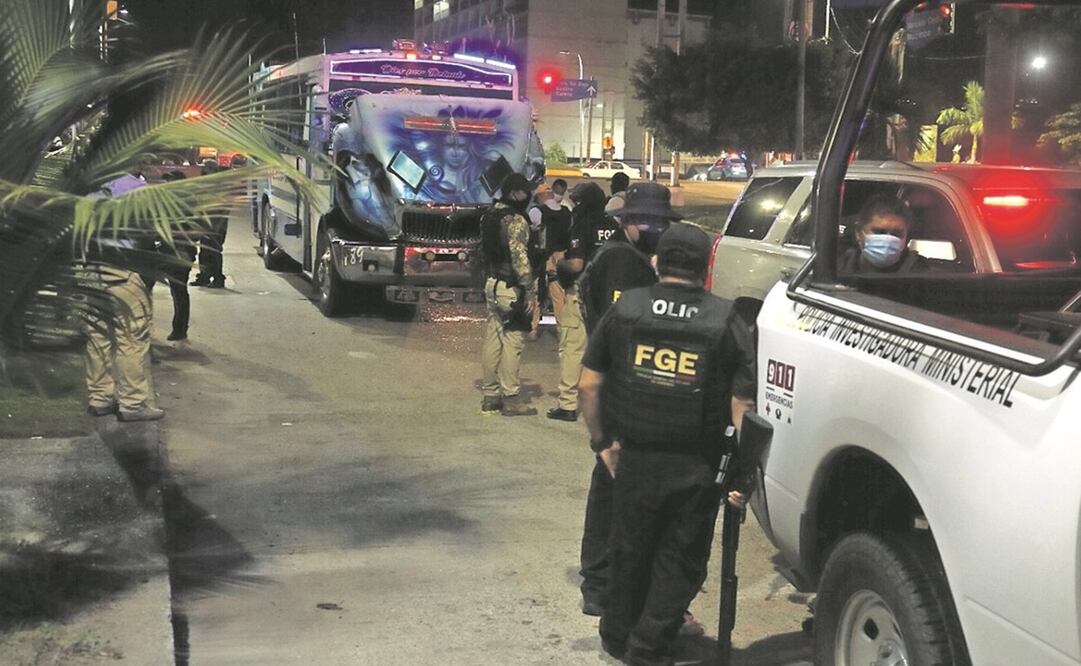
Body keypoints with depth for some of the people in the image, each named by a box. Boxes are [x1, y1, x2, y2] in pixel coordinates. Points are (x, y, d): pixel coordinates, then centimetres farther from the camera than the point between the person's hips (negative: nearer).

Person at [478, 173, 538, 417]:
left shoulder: (489, 216, 13)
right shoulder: (516, 220, -14)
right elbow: (519, 258, -19)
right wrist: (530, 292, -17)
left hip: (492, 284, 9)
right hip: (511, 288, -9)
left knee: (492, 339, 11)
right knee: (512, 342, -3)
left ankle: (490, 396, 17)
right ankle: (511, 398, 1)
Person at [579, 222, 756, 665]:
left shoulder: (625, 309, -2)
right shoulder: (728, 322, -7)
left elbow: (589, 384, 1)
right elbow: (743, 407, -12)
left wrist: (601, 441, 11)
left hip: (634, 459, 2)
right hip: (697, 468, -2)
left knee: (630, 554, 20)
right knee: (680, 563, 13)